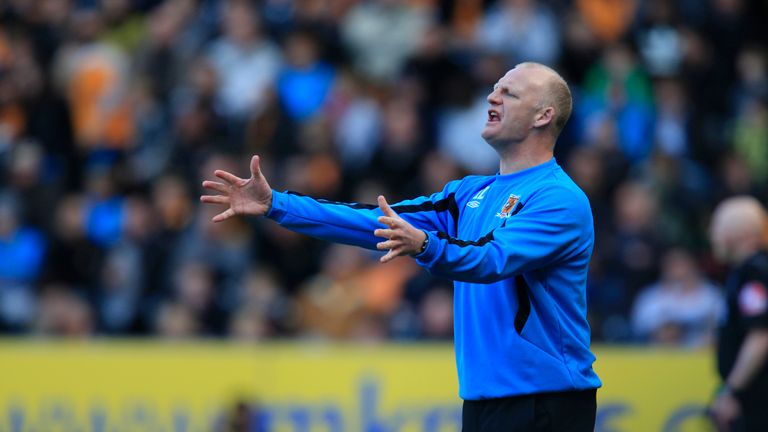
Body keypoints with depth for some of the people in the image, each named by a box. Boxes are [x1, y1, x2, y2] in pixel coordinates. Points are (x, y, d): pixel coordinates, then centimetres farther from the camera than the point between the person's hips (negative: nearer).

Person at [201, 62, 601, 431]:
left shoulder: (560, 199, -11)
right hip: (482, 398, 8)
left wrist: (423, 245, -45)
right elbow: (380, 221, 10)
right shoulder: (472, 193, 14)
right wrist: (276, 205, 3)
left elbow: (493, 258, -26)